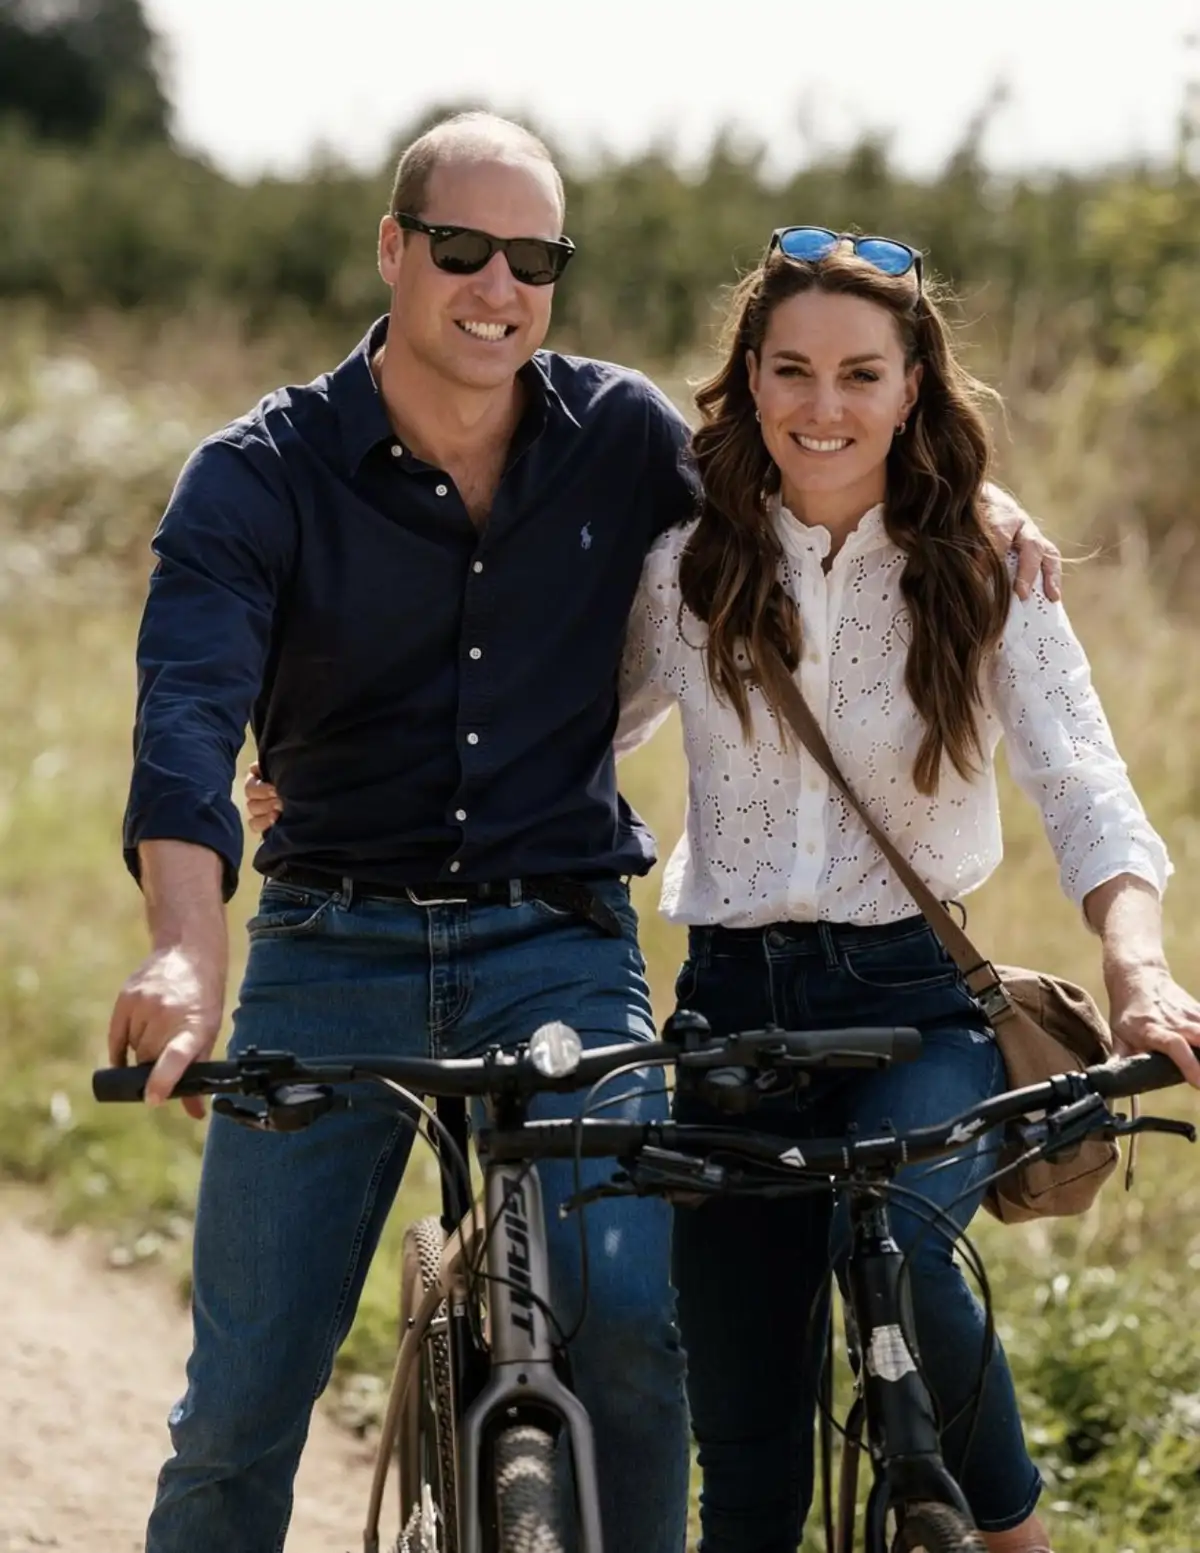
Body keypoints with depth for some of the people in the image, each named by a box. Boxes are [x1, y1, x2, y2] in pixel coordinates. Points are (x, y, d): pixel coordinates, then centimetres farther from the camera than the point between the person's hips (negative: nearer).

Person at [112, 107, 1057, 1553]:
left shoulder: (623, 435, 4)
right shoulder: (259, 476, -5)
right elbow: (187, 712, -20)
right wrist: (184, 947, -39)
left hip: (561, 949, 1)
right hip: (332, 949, -1)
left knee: (627, 1317, -21)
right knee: (244, 1395, -1)